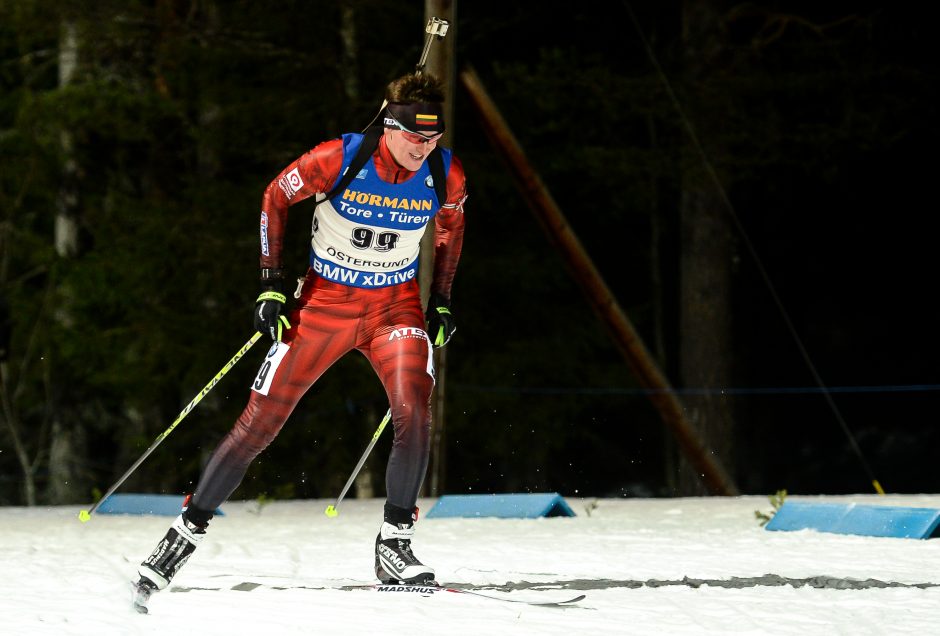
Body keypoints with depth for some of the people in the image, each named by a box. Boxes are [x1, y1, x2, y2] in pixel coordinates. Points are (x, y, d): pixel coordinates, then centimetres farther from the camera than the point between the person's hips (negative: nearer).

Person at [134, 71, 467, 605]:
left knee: (415, 411, -24)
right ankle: (188, 530, 11)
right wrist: (273, 282, -6)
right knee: (260, 424, -3)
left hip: (396, 305, 2)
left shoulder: (447, 174, -12)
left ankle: (395, 544, -10)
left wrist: (442, 301, 9)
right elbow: (277, 197, -4)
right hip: (325, 300, -1)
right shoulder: (338, 159, -21)